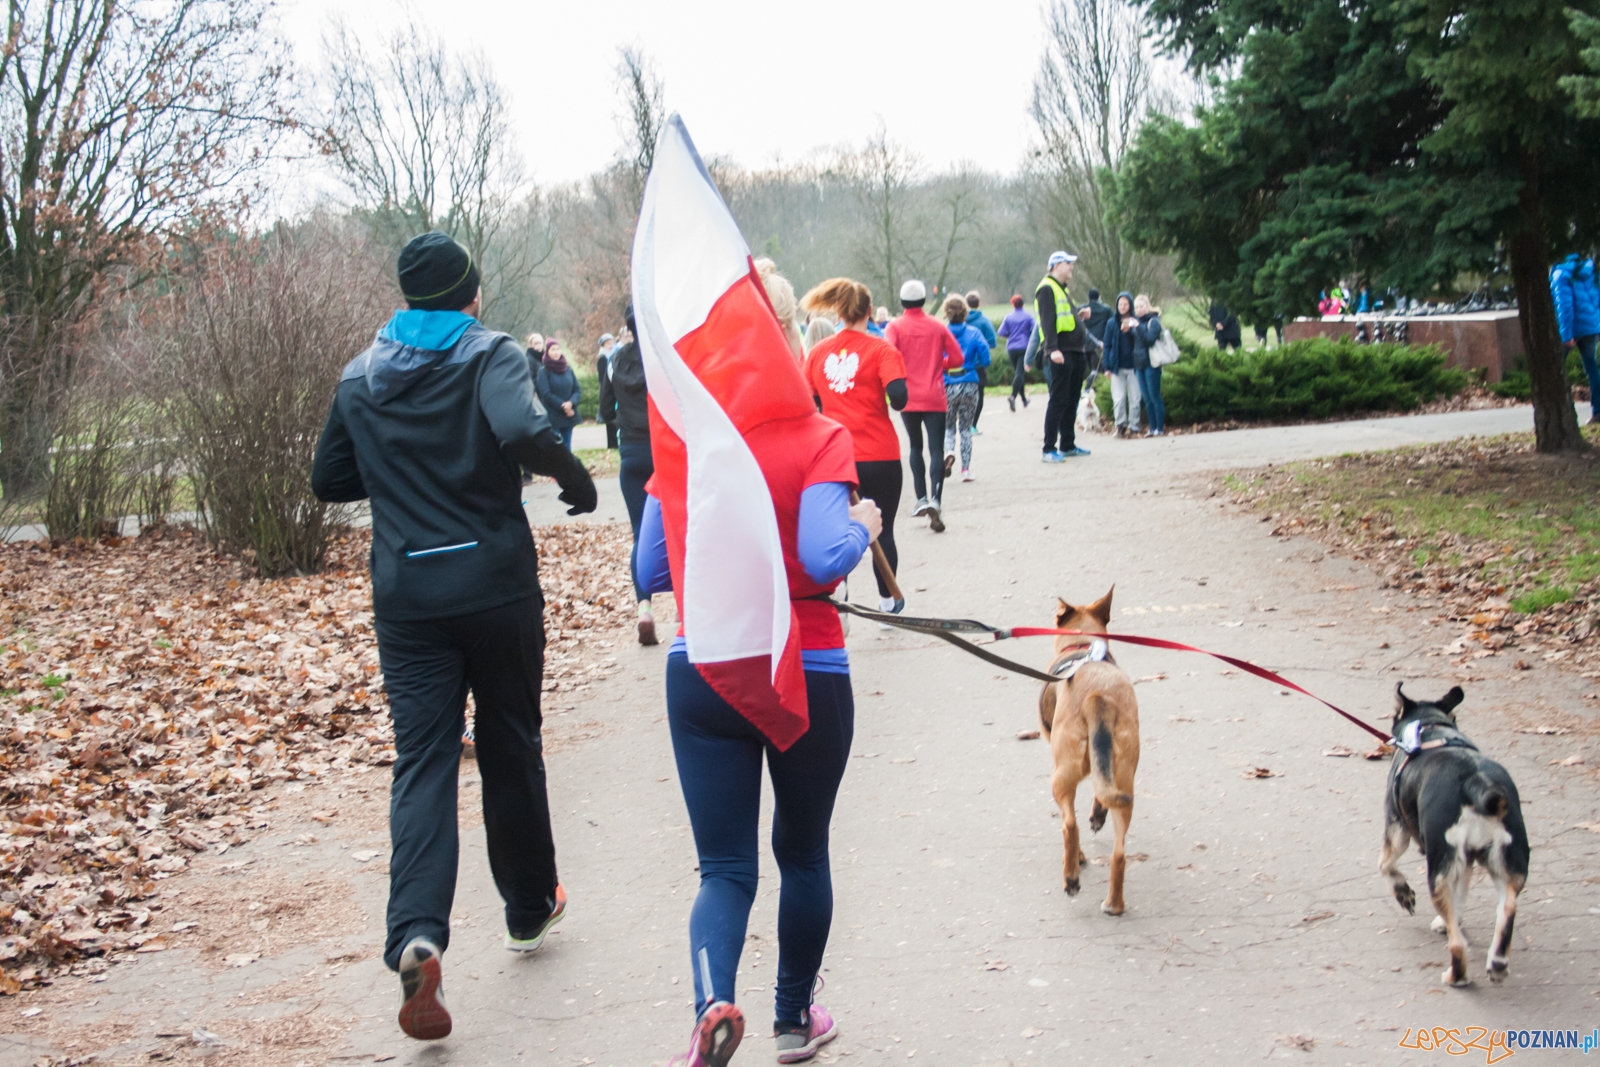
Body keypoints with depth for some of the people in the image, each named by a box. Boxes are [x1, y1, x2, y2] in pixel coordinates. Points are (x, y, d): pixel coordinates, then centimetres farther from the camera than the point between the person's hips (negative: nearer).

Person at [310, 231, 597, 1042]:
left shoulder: (361, 376, 8)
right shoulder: (489, 356, -6)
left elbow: (329, 480, 15)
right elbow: (525, 432, -26)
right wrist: (576, 478, -9)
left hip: (405, 597, 2)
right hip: (496, 586, -2)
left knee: (421, 762, -1)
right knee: (511, 748, 15)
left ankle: (416, 936, -21)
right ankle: (530, 908, 30)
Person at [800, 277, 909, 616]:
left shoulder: (818, 353, 4)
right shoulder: (881, 349, -6)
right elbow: (898, 398, -17)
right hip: (879, 458, -2)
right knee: (883, 533, 11)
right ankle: (888, 604, 22)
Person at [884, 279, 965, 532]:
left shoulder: (895, 327, -3)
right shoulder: (937, 327, 1)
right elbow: (957, 358, 2)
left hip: (908, 398, 1)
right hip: (935, 399, 0)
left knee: (915, 447, 19)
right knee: (936, 450, -2)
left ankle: (921, 498, 14)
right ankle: (935, 499, -21)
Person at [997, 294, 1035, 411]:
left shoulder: (1008, 317, 1)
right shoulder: (1028, 316, -3)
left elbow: (1002, 332, -2)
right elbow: (1035, 331, -8)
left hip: (1011, 349, 3)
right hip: (1024, 348, -3)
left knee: (1017, 373, 17)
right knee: (1020, 373, -10)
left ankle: (1024, 399, 23)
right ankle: (1013, 396, -31)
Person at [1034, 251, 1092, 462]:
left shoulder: (1064, 290, 22)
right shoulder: (1047, 289, -8)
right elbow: (1047, 320, -19)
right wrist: (1052, 349, -27)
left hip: (1075, 353, 9)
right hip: (1060, 355, -9)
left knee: (1071, 402, 13)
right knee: (1058, 401, -10)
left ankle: (1067, 445, 20)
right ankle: (1049, 449, -8)